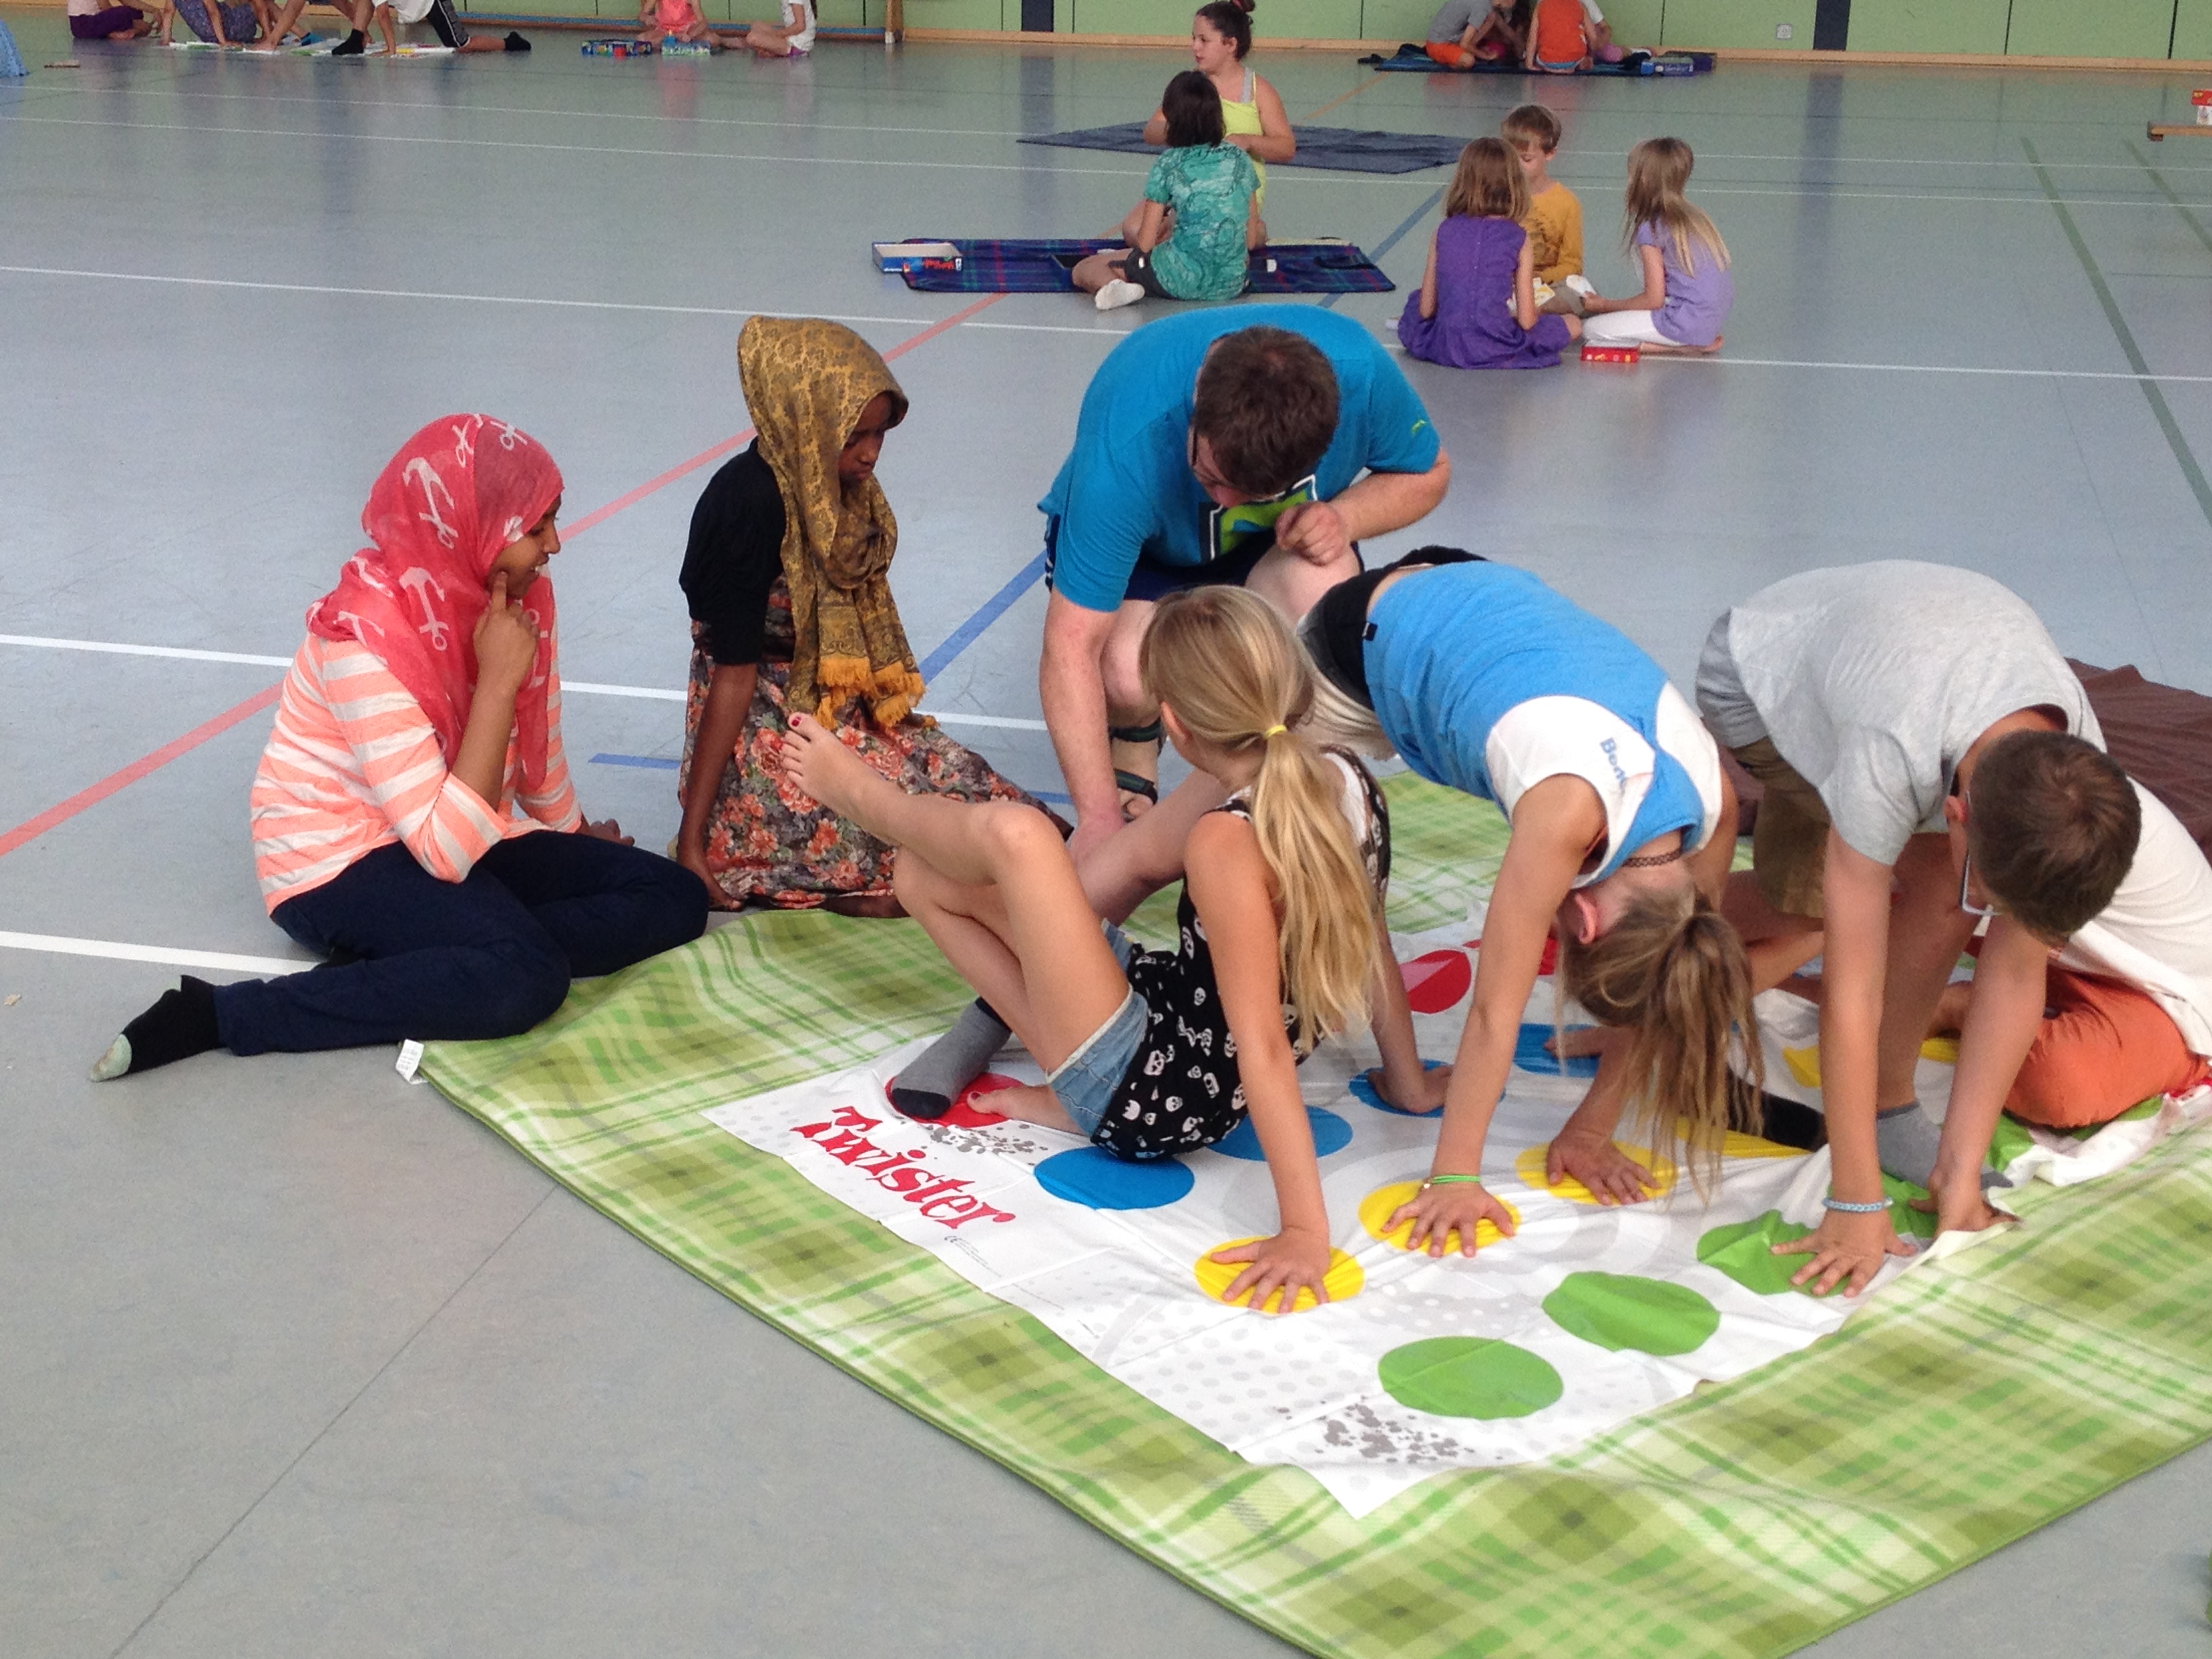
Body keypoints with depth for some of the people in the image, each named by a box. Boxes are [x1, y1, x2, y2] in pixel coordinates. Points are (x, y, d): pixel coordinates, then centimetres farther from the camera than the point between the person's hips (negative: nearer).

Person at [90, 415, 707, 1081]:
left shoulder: (519, 596, -4)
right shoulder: (365, 637, -26)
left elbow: (538, 741, 16)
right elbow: (447, 851, -31)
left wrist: (575, 836, 29)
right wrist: (499, 681, -31)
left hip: (456, 836, 9)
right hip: (339, 863, -9)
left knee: (675, 900, -8)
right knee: (525, 976, -35)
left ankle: (392, 966, -16)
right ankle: (218, 1014, -25)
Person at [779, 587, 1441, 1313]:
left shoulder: (1227, 844, -29)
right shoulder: (1350, 782, -6)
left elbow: (1264, 1048, -31)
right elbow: (1374, 949, 6)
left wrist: (1305, 1228, -30)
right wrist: (1411, 1082, 18)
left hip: (1149, 1101, -8)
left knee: (1014, 834, -15)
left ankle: (859, 792, 17)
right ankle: (1075, 1086, 15)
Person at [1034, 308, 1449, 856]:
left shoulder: (1359, 371, -32)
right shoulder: (1125, 450, -41)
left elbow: (1427, 473, -9)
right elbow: (1071, 646, -38)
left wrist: (1345, 517, -31)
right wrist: (1100, 819, -42)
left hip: (1276, 542, 2)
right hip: (1142, 546, -2)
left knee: (1323, 589, -35)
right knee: (1128, 676, -35)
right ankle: (1131, 736, 4)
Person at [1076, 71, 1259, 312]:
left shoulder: (1169, 165, -6)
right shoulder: (1239, 159, 5)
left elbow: (1144, 244, -5)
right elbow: (1250, 238, 11)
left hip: (1183, 283, -7)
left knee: (1083, 271, 3)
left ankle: (1118, 287, -22)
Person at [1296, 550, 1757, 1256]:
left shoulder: (1711, 799, -24)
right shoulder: (1569, 814, -41)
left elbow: (1645, 978, -10)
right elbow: (1495, 1011, -34)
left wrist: (1590, 1131, -7)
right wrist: (1453, 1174, -28)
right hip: (1375, 633, -5)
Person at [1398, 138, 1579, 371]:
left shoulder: (1444, 232, -3)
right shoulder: (1519, 240, -8)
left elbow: (1426, 309, 1)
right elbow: (1527, 321, -8)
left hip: (1444, 349, 0)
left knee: (1415, 300, 32)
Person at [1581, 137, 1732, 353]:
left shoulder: (1650, 229, -12)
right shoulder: (1694, 216, 11)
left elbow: (1654, 300, -10)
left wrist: (1604, 305, 3)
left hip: (1688, 324, -9)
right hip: (1714, 317, 9)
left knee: (1592, 329, -6)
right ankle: (1700, 341, 7)